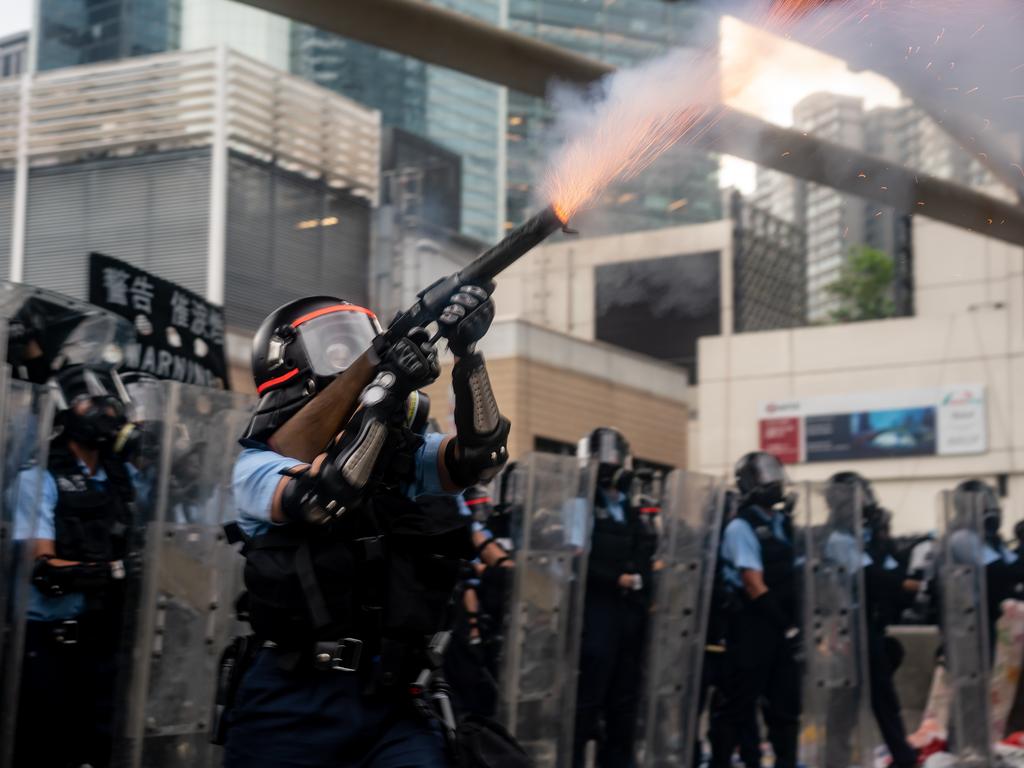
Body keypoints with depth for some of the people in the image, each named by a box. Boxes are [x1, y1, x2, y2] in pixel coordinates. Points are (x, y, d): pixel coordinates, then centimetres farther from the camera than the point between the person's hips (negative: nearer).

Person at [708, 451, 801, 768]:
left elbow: (793, 579, 16)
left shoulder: (784, 524, 12)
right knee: (736, 705, 0)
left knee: (786, 703, 8)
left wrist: (797, 624, 5)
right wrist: (787, 625, -14)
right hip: (753, 629, -7)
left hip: (783, 629, 7)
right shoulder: (741, 528, -10)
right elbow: (754, 587, -14)